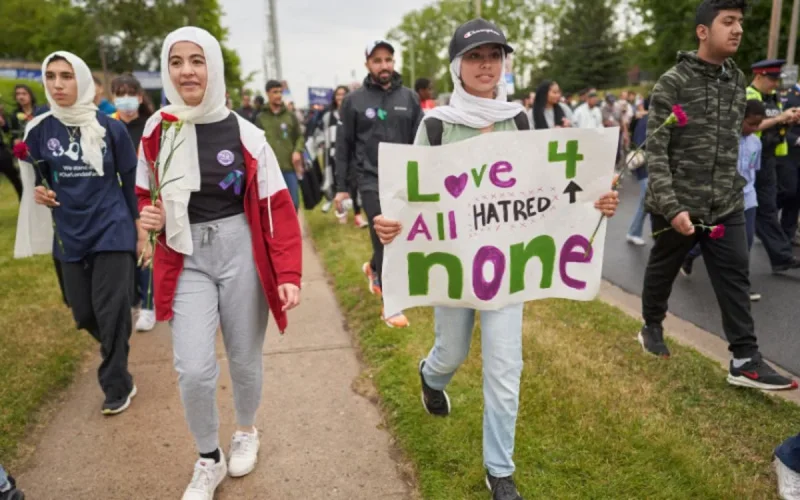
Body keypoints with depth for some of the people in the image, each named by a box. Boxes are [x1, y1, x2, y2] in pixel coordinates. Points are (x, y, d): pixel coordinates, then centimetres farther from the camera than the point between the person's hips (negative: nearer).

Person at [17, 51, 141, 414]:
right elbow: (37, 177, 15)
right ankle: (117, 352, 42)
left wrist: (141, 232, 1)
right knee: (84, 313, 11)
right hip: (71, 234, 3)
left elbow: (132, 181, 1)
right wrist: (38, 192, -8)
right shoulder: (39, 131, 1)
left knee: (111, 311, -2)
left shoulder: (110, 128, -5)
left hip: (112, 229, -3)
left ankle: (116, 385, 15)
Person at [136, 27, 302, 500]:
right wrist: (150, 217, -10)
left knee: (245, 358, 11)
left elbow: (278, 208, -7)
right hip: (186, 261, 2)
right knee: (193, 369, -7)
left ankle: (246, 432, 42)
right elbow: (147, 195, 15)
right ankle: (208, 460, 21)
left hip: (241, 254, -1)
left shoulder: (245, 134, -6)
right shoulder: (158, 131, 1)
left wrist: (289, 274, -14)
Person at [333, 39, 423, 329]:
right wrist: (342, 187, -1)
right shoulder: (354, 101, -1)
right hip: (372, 180, -3)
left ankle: (374, 268, 44)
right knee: (384, 240, -6)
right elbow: (343, 146, 1)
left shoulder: (410, 98, 5)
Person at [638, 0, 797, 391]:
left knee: (735, 277, 2)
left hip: (726, 205, 5)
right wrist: (671, 207, -23)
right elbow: (655, 151, -15)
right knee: (662, 270, 12)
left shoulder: (738, 80, 9)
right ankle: (652, 327, 36)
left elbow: (733, 138, 16)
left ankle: (745, 361, 8)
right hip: (677, 205, -5)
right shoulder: (673, 83, -11)